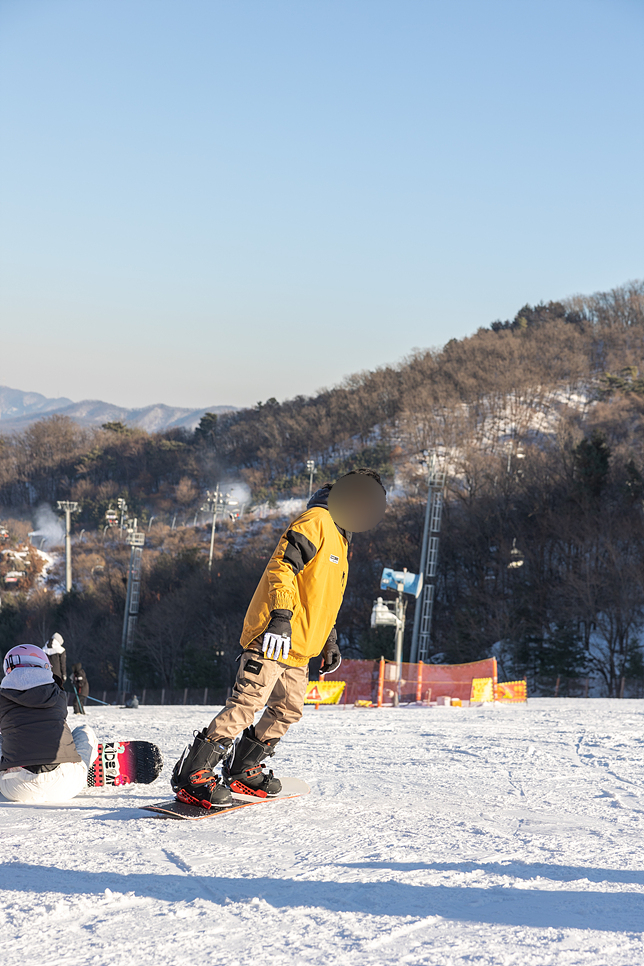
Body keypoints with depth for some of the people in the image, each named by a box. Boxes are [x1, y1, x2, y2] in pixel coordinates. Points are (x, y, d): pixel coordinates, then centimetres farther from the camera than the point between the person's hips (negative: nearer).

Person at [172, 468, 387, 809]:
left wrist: (329, 640, 30)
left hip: (297, 648, 10)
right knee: (248, 703, -18)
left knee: (288, 710, 10)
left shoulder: (339, 538, 26)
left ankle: (242, 771, 22)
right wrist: (281, 616, -29)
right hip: (273, 639, -10)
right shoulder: (315, 521, -7)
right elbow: (282, 566, -19)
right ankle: (193, 775, -20)